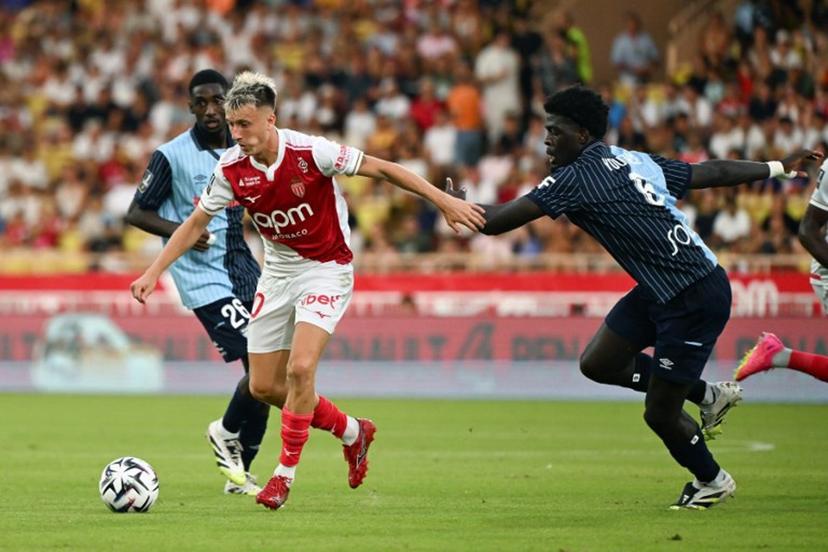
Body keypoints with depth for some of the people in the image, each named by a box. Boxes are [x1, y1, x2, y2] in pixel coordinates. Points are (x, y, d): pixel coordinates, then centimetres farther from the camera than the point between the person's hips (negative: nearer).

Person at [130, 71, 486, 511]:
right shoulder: (231, 168, -11)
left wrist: (444, 201, -15)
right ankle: (352, 432, 26)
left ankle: (285, 473, -6)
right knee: (264, 387, 4)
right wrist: (153, 272, -3)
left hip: (326, 269, -5)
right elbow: (195, 224, 2)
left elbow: (381, 169, -14)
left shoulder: (310, 152, -23)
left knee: (300, 368, -22)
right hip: (277, 273, 5)